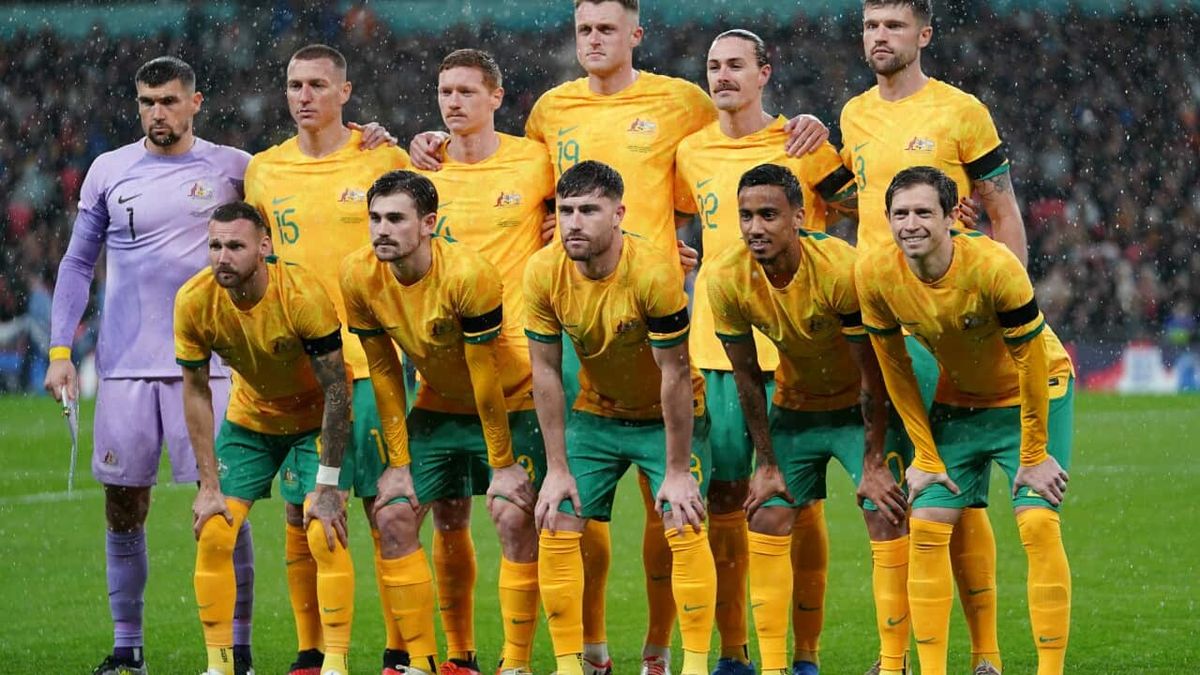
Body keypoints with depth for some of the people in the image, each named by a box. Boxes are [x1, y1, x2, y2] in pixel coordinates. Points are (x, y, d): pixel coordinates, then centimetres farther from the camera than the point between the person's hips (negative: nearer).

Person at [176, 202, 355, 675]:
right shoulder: (194, 302, -20)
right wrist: (209, 486, -11)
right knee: (212, 533, -8)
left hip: (316, 419, -4)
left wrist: (327, 487, -24)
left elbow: (336, 390, -23)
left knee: (326, 535, -19)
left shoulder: (302, 295, -31)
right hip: (249, 418, 4)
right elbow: (196, 392, -8)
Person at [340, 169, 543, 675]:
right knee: (392, 515, -5)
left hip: (510, 405, -5)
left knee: (513, 516, -19)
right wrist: (398, 460, -4)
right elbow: (383, 371, -5)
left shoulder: (467, 274, -30)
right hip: (438, 406, 5)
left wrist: (503, 464, -17)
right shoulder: (360, 277, -15)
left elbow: (485, 378, -23)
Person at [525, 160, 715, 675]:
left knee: (685, 529, -16)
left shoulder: (652, 273, -29)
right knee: (555, 530, -6)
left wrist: (676, 471, -19)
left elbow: (675, 373, -22)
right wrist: (557, 469, -9)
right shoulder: (544, 273, -18)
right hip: (595, 415, 4)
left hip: (667, 416, -4)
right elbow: (546, 370, -9)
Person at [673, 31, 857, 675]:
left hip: (792, 350, -3)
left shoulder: (802, 146, -1)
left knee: (800, 500, -2)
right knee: (722, 500, 4)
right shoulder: (691, 153, 10)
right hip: (716, 351, 3)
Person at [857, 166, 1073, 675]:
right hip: (957, 399, 4)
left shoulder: (993, 266, -32)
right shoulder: (875, 275, -20)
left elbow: (1031, 362, -21)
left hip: (1034, 394, -4)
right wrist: (926, 455, -4)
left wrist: (1034, 456, -16)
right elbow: (895, 368, -6)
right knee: (926, 527, -6)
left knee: (1038, 523, -17)